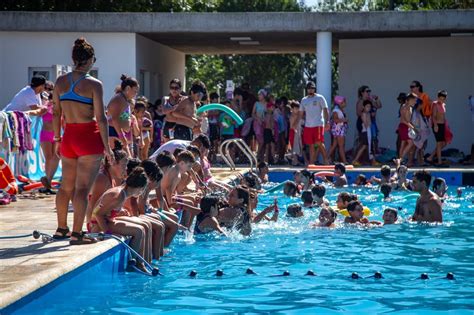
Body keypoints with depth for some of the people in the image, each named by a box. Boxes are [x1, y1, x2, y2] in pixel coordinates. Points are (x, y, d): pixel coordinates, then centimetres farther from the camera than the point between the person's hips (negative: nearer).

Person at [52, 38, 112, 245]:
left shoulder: (61, 82, 4)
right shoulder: (93, 84, -11)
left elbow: (56, 113, 9)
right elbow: (100, 118, -13)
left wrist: (57, 139, 19)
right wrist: (107, 147, -9)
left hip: (69, 136, 6)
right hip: (89, 137, -6)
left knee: (66, 186, 18)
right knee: (82, 188, -4)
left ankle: (61, 228, 28)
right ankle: (77, 234, -5)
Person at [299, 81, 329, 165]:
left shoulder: (320, 98, 2)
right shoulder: (304, 100, 15)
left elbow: (325, 110, -4)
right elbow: (301, 113, 22)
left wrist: (327, 122, -14)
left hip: (318, 124, -4)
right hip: (308, 126, 4)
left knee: (319, 143, -15)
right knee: (311, 145, 5)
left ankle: (325, 159, -2)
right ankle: (311, 163, 8)